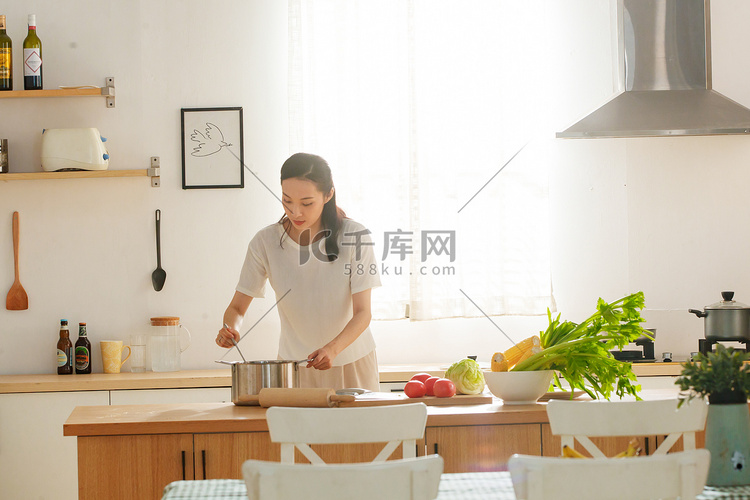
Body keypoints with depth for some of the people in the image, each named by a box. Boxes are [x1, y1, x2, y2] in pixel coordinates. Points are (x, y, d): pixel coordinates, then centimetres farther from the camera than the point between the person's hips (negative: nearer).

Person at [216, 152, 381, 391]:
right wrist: (230, 329, -28)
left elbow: (363, 312, -16)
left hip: (351, 364, -1)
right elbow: (237, 307, -5)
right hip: (294, 364, 1)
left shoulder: (354, 236, -15)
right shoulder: (265, 242, -11)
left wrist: (332, 349, -33)